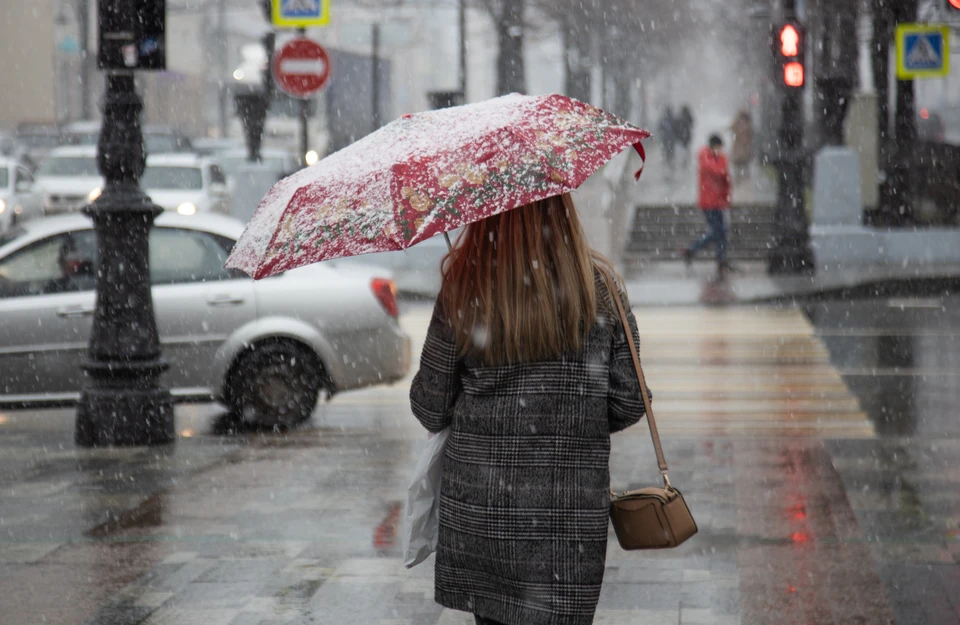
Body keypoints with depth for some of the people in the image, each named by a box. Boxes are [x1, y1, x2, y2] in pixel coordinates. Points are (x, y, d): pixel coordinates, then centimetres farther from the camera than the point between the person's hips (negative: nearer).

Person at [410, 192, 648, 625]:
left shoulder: (461, 293, -8)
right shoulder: (600, 290, -6)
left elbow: (430, 411, -1)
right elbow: (628, 406, -1)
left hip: (477, 507, 0)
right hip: (571, 511, 0)